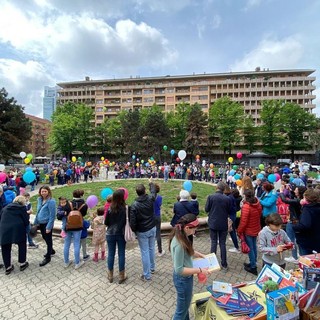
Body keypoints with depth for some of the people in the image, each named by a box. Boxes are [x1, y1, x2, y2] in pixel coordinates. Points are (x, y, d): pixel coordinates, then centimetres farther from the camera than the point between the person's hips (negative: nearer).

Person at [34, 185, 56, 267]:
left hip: (47, 224, -8)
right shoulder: (39, 199, 3)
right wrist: (35, 222, 13)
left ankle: (48, 258, 23)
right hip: (41, 223, 8)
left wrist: (49, 227, -19)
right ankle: (51, 251, 45)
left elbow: (52, 215, -19)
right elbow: (38, 212, 14)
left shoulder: (51, 201, -19)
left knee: (48, 240, 7)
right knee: (45, 238, 22)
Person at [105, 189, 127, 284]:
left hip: (110, 234, 2)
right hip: (121, 234, -1)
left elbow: (106, 223, -2)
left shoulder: (110, 208, -11)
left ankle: (110, 276, 30)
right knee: (121, 254, 11)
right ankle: (121, 276, 24)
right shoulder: (126, 208, -16)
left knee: (111, 254, 15)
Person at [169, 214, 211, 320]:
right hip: (183, 279, -8)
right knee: (182, 309, 18)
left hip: (184, 277, 8)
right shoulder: (179, 244, -36)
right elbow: (179, 270, -29)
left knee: (185, 305, 31)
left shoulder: (180, 236, -8)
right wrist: (199, 270, -26)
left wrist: (198, 254, 4)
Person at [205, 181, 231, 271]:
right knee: (222, 244, 11)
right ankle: (224, 264, 19)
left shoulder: (211, 197, -14)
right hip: (223, 224, 1)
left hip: (213, 223, -1)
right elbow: (229, 211, 0)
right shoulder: (227, 198, -10)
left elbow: (206, 209, -7)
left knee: (214, 242, 13)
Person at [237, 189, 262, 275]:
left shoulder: (246, 206, -27)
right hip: (256, 229, 8)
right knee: (254, 247, 21)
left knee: (250, 249, 7)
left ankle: (253, 267, 19)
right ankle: (253, 263, 36)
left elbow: (243, 221, -24)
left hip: (248, 231, -7)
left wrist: (239, 231, -12)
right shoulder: (258, 204, -4)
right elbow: (259, 216, 10)